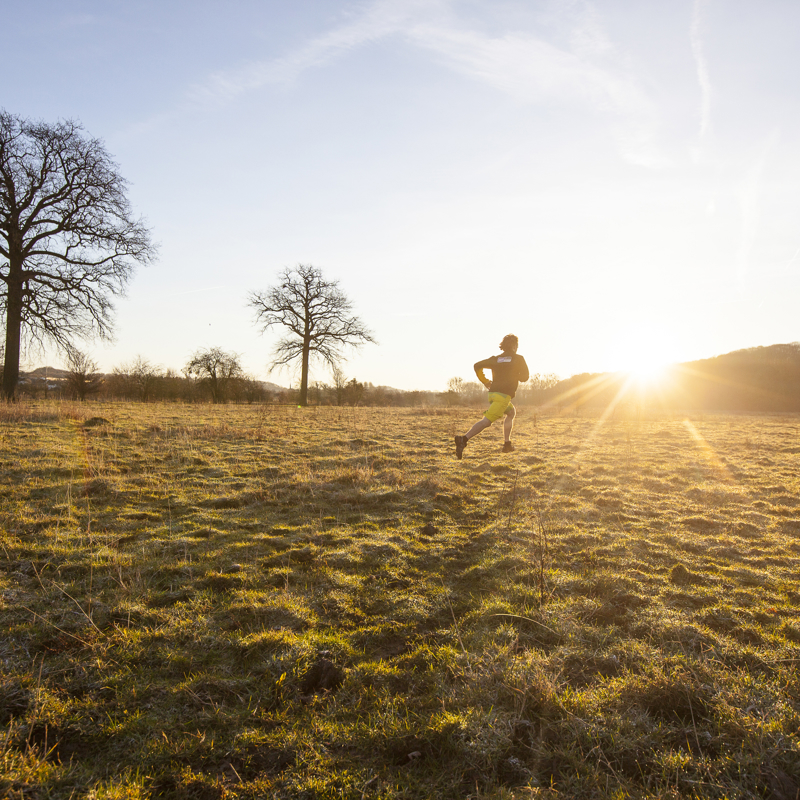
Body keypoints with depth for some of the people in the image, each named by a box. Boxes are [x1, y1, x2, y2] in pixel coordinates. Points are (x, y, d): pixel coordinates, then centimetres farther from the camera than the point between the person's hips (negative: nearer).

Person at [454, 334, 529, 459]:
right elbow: (525, 377, 6)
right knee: (487, 421, -16)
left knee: (511, 412, 29)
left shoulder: (496, 358, 15)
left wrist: (485, 381, 17)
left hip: (493, 392, 7)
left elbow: (477, 366, 8)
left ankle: (507, 444, 25)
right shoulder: (518, 358, 4)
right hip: (504, 395, -7)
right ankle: (464, 439, -33)